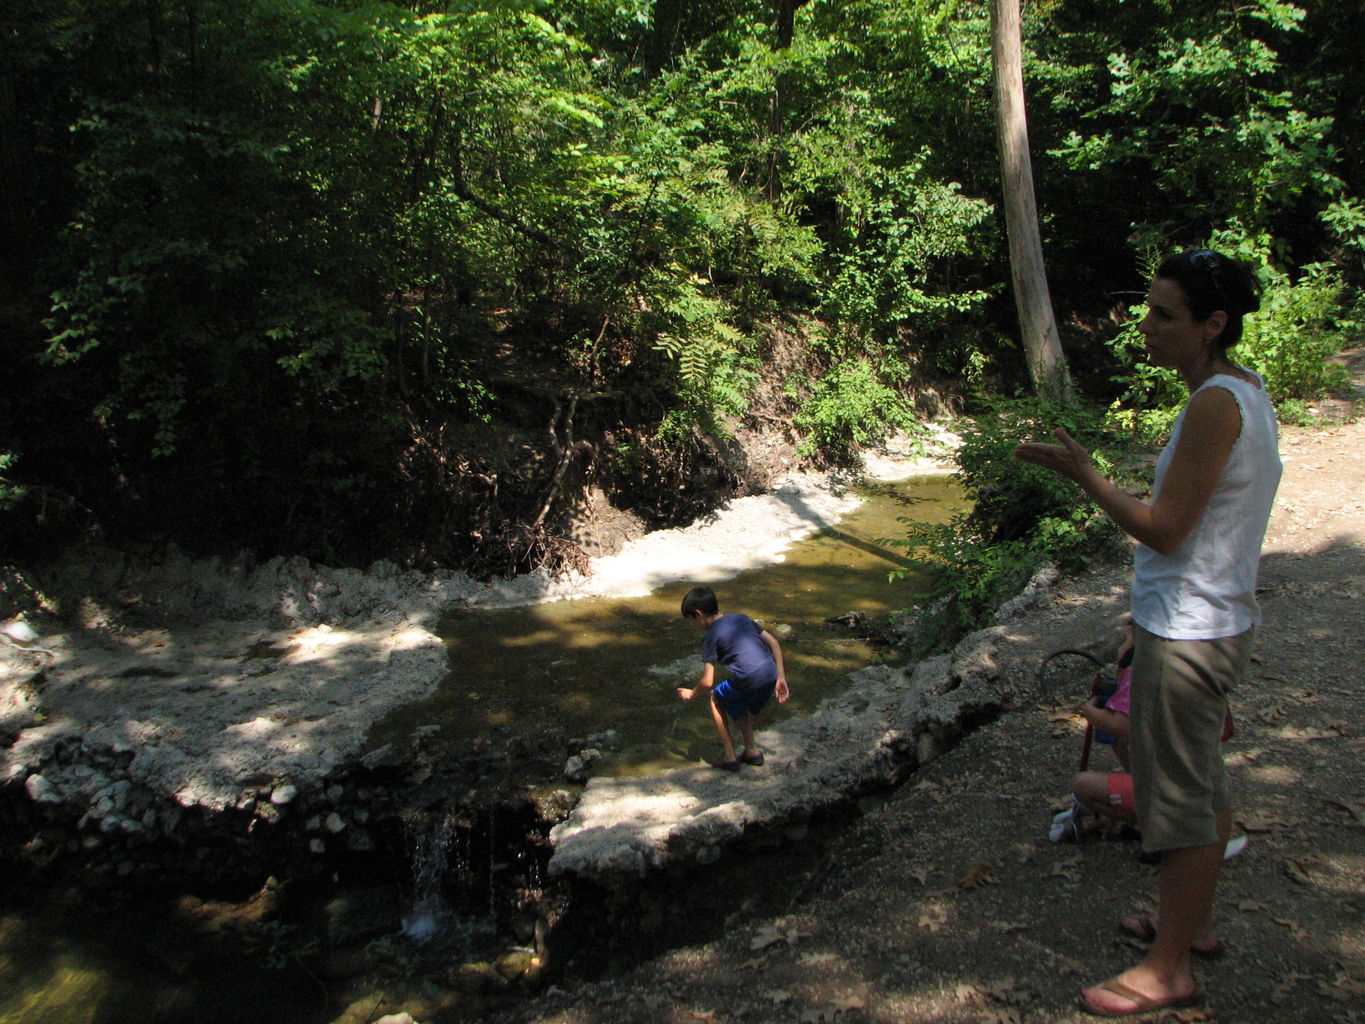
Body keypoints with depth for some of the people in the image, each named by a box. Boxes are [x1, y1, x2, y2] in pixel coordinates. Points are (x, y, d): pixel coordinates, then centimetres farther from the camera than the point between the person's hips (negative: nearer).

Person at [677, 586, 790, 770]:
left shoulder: (711, 636, 2)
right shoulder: (741, 618, 20)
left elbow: (708, 682, -1)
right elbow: (773, 642, 16)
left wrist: (692, 693, 20)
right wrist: (780, 677, 16)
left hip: (747, 682, -7)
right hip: (770, 676, 7)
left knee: (716, 699, 22)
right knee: (741, 705, 33)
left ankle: (730, 756, 18)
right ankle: (751, 750, 29)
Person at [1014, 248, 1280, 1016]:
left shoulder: (1216, 405, -22)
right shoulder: (1246, 390, 8)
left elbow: (1164, 532, -21)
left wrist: (1082, 472, -16)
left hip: (1187, 630, -10)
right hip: (1220, 620, 10)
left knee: (1179, 792, 2)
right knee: (1204, 778, 22)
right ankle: (1196, 918, 40)